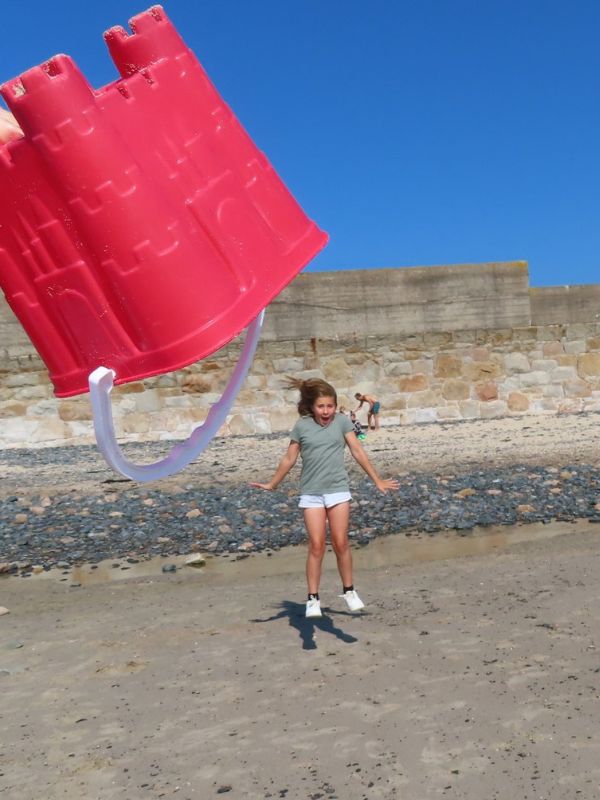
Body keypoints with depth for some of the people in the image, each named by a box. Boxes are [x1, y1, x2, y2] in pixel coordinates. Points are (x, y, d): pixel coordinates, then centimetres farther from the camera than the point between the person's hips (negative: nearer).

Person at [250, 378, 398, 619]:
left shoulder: (342, 422, -1)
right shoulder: (302, 426, -1)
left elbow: (358, 452, 3)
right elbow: (289, 459, 8)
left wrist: (377, 481, 3)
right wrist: (272, 484, 12)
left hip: (338, 490, 0)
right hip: (311, 493, 0)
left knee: (341, 543, 3)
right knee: (316, 546, -2)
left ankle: (349, 591, 22)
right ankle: (313, 599, 8)